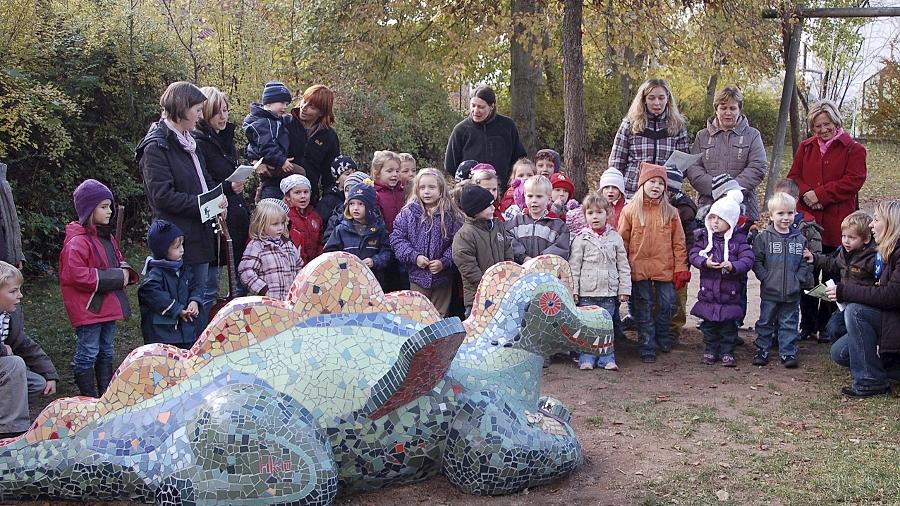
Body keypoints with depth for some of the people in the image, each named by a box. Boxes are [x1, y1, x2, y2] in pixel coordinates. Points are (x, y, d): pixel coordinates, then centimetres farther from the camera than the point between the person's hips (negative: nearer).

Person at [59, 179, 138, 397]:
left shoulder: (107, 237, 11)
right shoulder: (77, 241, -18)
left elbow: (118, 260, 23)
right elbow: (76, 274, -25)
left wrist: (124, 271, -2)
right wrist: (113, 277, -22)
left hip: (108, 304, 10)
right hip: (88, 308, -9)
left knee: (106, 352, 18)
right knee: (87, 353, 0)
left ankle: (107, 393, 29)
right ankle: (89, 397, 7)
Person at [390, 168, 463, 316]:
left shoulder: (450, 216, -3)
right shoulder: (407, 214, -2)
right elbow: (397, 239, -4)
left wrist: (444, 262, -16)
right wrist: (414, 256, -15)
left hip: (442, 276, 0)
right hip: (417, 276, 0)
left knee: (440, 316, 13)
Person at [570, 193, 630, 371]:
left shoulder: (615, 238, 6)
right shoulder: (581, 238, 0)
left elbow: (623, 266, 9)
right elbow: (574, 266, -1)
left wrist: (625, 289, 4)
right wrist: (573, 290, -6)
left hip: (609, 292, 2)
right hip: (587, 291, -2)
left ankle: (607, 359, 14)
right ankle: (587, 359, 10)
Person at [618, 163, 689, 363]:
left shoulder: (670, 212, 2)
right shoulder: (630, 210, -2)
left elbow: (678, 243, 4)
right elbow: (622, 241, 0)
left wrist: (681, 268, 0)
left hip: (665, 270, 1)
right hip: (639, 269, -1)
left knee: (667, 305, 9)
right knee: (643, 309, 5)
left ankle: (662, 338, 33)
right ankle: (648, 348, 14)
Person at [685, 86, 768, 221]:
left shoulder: (752, 135, 10)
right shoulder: (702, 136, 13)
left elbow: (758, 168, -2)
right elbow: (692, 168, 2)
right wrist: (715, 187, -15)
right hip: (707, 206, 1)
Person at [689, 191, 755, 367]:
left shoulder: (738, 239, -5)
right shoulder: (703, 236, 0)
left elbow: (748, 258, -11)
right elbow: (693, 255, -5)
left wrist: (733, 266, -28)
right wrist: (705, 262, -24)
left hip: (730, 292, -1)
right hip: (708, 291, 2)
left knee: (729, 324, 8)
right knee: (709, 323, 11)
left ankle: (727, 351, 20)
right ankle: (710, 349, 24)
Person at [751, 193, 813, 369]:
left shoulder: (800, 239, 4)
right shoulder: (764, 237, -5)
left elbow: (804, 263, 7)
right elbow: (756, 261, -5)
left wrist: (799, 279, -5)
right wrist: (765, 278, -12)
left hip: (792, 293, 2)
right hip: (769, 291, -2)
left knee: (789, 323, 9)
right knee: (765, 322, 9)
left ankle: (788, 352, 17)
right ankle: (762, 349, 20)